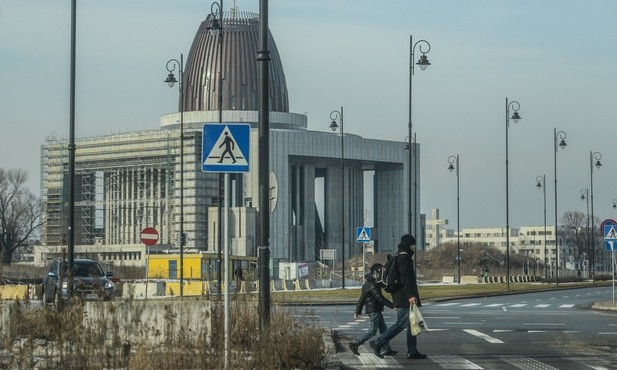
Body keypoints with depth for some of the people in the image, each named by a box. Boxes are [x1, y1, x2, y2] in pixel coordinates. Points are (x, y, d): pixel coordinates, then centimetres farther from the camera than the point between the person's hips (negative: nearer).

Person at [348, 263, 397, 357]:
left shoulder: (367, 284, 15)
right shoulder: (373, 285, -17)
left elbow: (361, 299, 19)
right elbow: (380, 298, -22)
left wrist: (358, 311, 23)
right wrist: (392, 305, -20)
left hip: (376, 311, 10)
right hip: (374, 310, -10)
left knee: (383, 329, 10)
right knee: (372, 331, -8)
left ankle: (386, 350, 11)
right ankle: (355, 343, -6)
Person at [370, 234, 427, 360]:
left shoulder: (397, 257, 19)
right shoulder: (405, 258, -13)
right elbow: (406, 278, -22)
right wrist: (410, 295, -27)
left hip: (400, 297, 11)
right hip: (405, 298, -11)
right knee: (401, 323, -11)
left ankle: (412, 351, 10)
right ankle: (378, 343, -12)